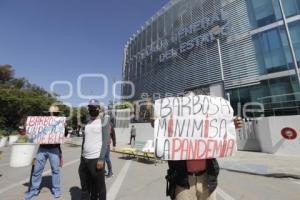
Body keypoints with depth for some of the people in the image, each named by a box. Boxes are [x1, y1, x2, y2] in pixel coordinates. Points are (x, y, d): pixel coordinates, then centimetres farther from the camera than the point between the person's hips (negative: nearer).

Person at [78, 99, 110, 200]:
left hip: (96, 159, -6)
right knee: (85, 187, 19)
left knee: (99, 187, 8)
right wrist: (82, 158, 15)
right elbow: (84, 141, 16)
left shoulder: (103, 120, -6)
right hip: (84, 159, 6)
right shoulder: (88, 123, 13)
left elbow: (105, 141, -12)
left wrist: (101, 159, -18)